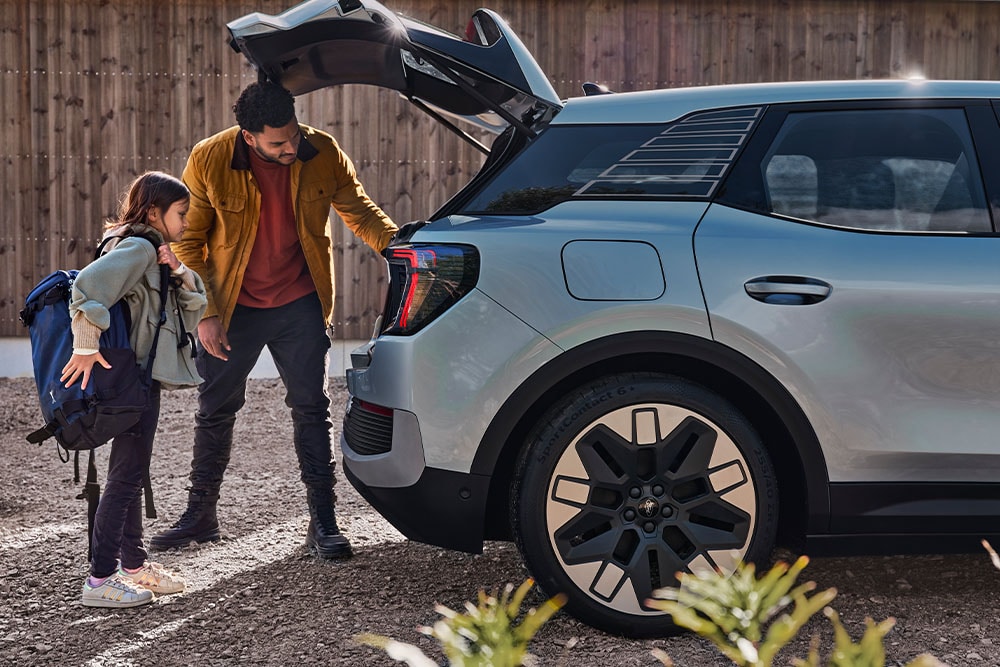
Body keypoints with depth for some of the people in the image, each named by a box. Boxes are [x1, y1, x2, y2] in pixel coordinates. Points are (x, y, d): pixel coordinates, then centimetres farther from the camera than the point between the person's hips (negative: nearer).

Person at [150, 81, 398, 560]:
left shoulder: (323, 153, -13)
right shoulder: (208, 161, -16)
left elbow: (358, 210, 2)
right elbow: (188, 243, -7)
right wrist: (206, 314, -11)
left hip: (300, 305, 0)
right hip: (231, 307, 0)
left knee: (311, 409, 0)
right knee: (215, 411, 11)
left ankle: (322, 522, 8)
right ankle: (201, 514, 27)